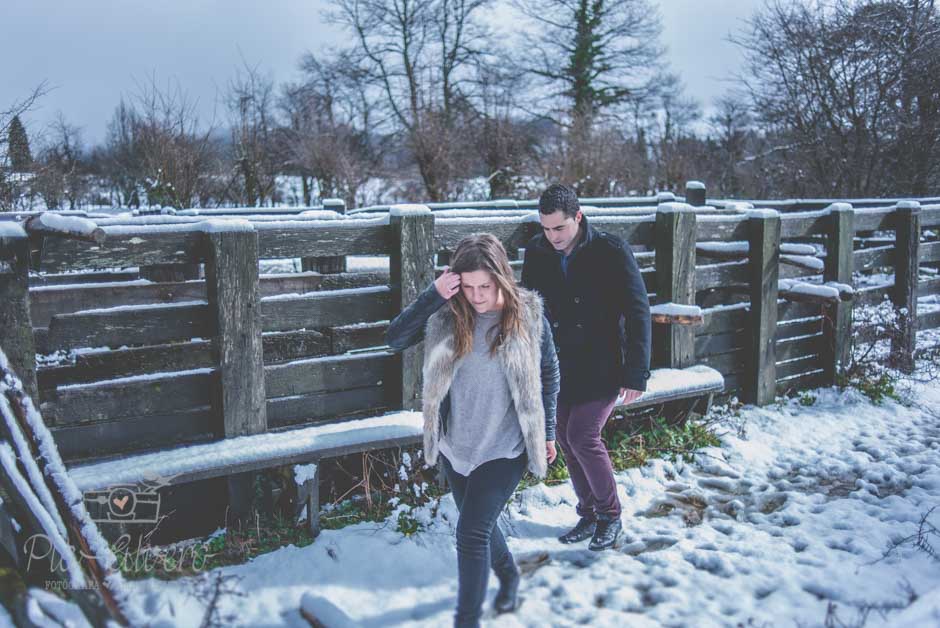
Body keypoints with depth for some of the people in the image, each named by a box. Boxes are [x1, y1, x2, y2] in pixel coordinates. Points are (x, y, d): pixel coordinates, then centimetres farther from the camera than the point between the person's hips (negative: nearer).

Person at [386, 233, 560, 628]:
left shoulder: (528, 316, -12)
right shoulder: (447, 315, -9)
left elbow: (548, 375, 1)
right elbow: (394, 339, -17)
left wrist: (548, 432, 5)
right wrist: (433, 296, -27)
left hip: (505, 448, -4)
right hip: (456, 444, 4)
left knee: (471, 533, -7)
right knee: (479, 525, 21)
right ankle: (509, 576, 51)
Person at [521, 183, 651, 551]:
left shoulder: (611, 252, -14)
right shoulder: (537, 252, -1)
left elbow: (638, 312, -12)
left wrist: (636, 374, -14)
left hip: (602, 369, -5)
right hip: (558, 368, 5)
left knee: (583, 437, -12)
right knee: (567, 440, 9)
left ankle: (610, 515, 11)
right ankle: (589, 515, 28)